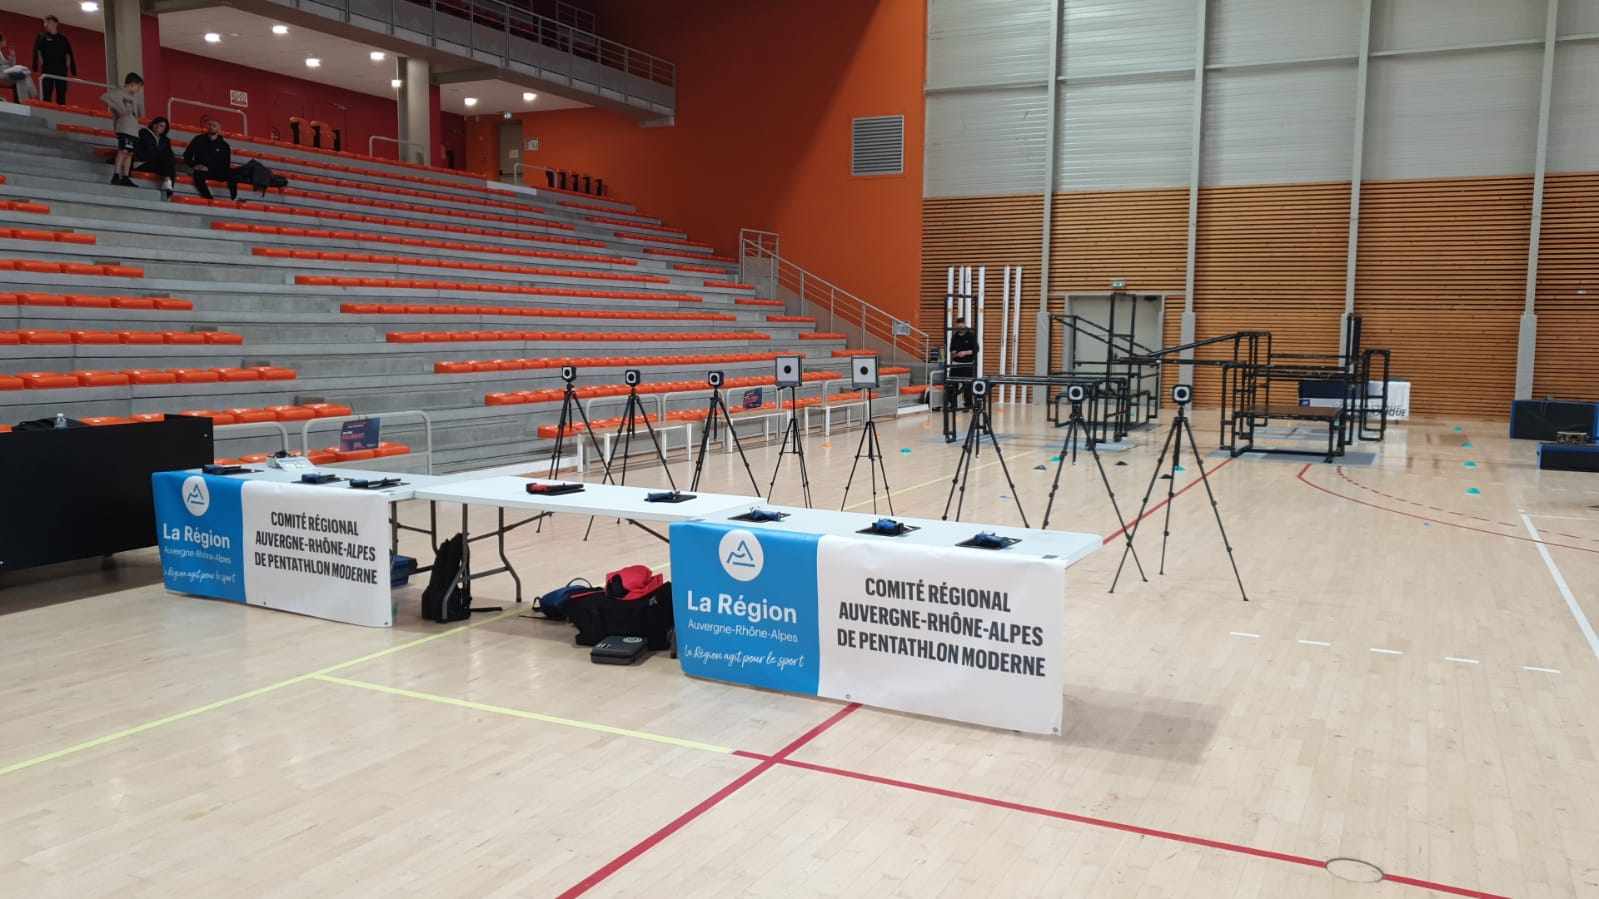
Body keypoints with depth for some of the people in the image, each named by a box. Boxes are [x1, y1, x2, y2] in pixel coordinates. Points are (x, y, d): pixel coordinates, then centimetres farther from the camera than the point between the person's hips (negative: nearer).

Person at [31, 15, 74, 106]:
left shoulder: (63, 39, 14)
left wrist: (74, 72, 2)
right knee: (46, 97, -6)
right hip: (47, 70, -2)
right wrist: (35, 68, -13)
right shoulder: (41, 37, 9)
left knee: (61, 98, 2)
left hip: (61, 70, 2)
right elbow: (36, 53, 0)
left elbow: (70, 55, 11)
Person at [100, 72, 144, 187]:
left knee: (129, 153, 7)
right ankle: (116, 176, -24)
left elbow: (141, 112, 24)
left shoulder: (134, 97, 23)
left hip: (133, 129, 9)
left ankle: (125, 178, 10)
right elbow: (104, 97, -14)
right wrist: (118, 109, -17)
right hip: (124, 127, -9)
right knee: (123, 151, -18)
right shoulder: (119, 93, -1)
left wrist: (140, 95, 24)